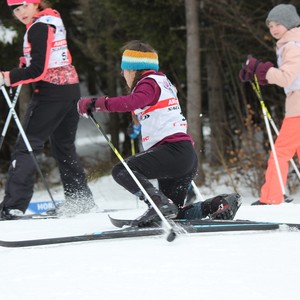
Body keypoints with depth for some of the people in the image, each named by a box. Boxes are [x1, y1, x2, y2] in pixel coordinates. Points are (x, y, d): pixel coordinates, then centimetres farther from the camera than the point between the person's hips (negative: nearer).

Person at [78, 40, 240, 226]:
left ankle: (159, 203, -30)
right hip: (189, 156, 10)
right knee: (173, 213, 14)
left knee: (122, 171, -16)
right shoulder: (163, 81, 26)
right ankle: (219, 206, 3)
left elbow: (131, 102, -22)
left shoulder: (149, 82, -2)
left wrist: (96, 104, -21)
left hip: (172, 150, -10)